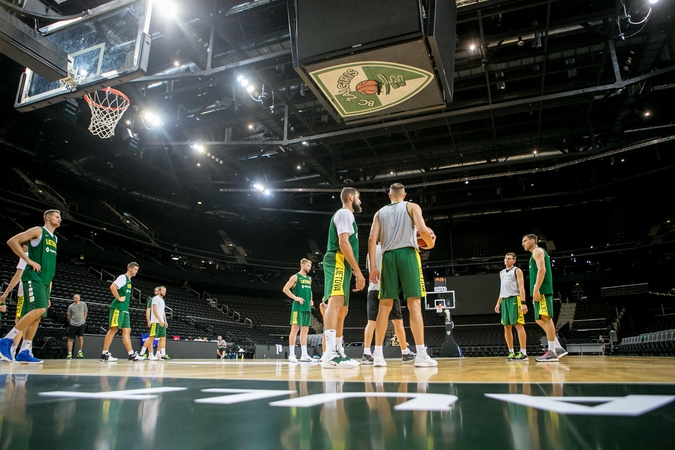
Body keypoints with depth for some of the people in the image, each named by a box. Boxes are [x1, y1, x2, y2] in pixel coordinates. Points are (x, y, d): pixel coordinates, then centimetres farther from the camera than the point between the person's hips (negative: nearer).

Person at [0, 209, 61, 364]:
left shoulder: (55, 238, 22)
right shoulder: (38, 231, -1)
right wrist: (28, 260, -15)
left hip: (45, 281, 8)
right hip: (33, 277, -8)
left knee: (36, 316, 4)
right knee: (39, 309, -23)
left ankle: (24, 352, 6)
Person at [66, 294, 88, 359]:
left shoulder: (83, 304, 0)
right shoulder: (70, 306, -1)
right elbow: (68, 316, 9)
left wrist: (83, 320, 9)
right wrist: (72, 321, 7)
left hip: (81, 324, 0)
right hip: (73, 324, 0)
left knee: (80, 338, -6)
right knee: (70, 339, 1)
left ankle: (79, 352, 8)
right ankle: (69, 354, 7)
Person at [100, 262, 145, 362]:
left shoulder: (129, 280, 22)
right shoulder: (123, 277, -6)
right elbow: (112, 287, -22)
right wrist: (119, 298, -17)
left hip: (125, 309, 9)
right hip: (118, 308, -9)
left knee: (126, 330, 6)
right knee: (114, 329, -9)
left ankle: (131, 354, 6)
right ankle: (104, 354, -4)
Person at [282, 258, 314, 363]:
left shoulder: (309, 279, 17)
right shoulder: (295, 277, -4)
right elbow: (285, 289, -10)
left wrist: (311, 300, 12)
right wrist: (295, 297, -17)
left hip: (307, 307, 7)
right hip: (298, 307, -7)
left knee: (305, 330, 7)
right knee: (295, 328, -7)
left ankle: (304, 355, 10)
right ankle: (291, 355, -4)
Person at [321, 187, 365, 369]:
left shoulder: (345, 215, 29)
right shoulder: (345, 213, -3)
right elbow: (343, 243, -16)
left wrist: (354, 272, 26)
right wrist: (358, 271, -18)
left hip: (342, 265, 12)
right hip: (338, 262, -12)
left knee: (342, 309, 13)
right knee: (335, 302, -24)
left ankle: (339, 352, 19)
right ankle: (330, 354, -37)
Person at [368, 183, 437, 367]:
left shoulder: (380, 212, 18)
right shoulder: (412, 206, 9)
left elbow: (372, 239, 6)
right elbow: (423, 230, -7)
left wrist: (373, 267, 4)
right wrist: (430, 243, 14)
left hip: (388, 257, 3)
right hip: (407, 254, -3)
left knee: (385, 305, 4)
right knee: (414, 303, -5)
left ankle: (378, 354, 3)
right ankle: (421, 355, -8)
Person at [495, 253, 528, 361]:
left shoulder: (517, 270, 0)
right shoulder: (502, 272, 21)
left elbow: (521, 287, -8)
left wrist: (523, 303, -18)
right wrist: (498, 303, 18)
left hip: (514, 299, -7)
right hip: (504, 300, 7)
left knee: (518, 325, -10)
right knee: (507, 327, 5)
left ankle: (523, 353, -9)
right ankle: (511, 352, 11)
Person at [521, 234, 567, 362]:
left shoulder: (537, 251, -3)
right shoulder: (537, 253, 27)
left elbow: (542, 269, -17)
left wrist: (536, 289, -24)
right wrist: (535, 291, 23)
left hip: (542, 290, -10)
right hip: (540, 291, 10)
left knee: (545, 318, -12)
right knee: (540, 320, 10)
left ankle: (552, 352, -12)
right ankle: (558, 348, 11)